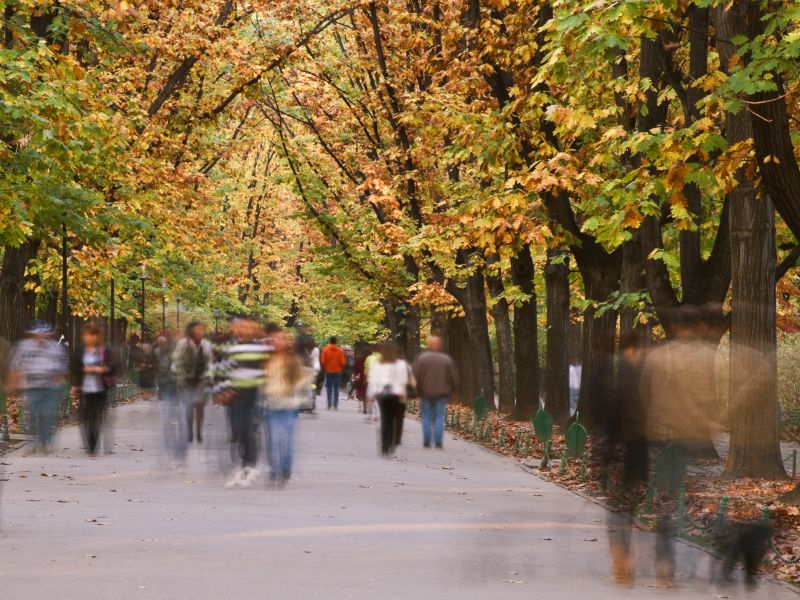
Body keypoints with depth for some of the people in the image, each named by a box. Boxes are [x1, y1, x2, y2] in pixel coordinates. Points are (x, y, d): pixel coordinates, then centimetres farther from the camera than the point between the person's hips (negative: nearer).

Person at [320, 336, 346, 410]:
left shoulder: (325, 350, -7)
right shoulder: (340, 350, -5)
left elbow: (323, 362, -6)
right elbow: (343, 362, -4)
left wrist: (324, 369, 11)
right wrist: (342, 369, 13)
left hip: (328, 371, 0)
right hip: (337, 371, 0)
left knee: (329, 388, 7)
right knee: (336, 389, 5)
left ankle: (329, 405, 1)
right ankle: (335, 405, -1)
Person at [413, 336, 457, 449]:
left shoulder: (422, 358, -4)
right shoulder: (447, 359, 0)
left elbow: (415, 376, -8)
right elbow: (454, 378, 2)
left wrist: (417, 391, 4)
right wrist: (449, 392, 15)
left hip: (425, 393, -1)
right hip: (441, 394, 1)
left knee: (426, 418, 7)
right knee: (439, 418, 3)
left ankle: (426, 442, 5)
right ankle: (438, 442, -5)